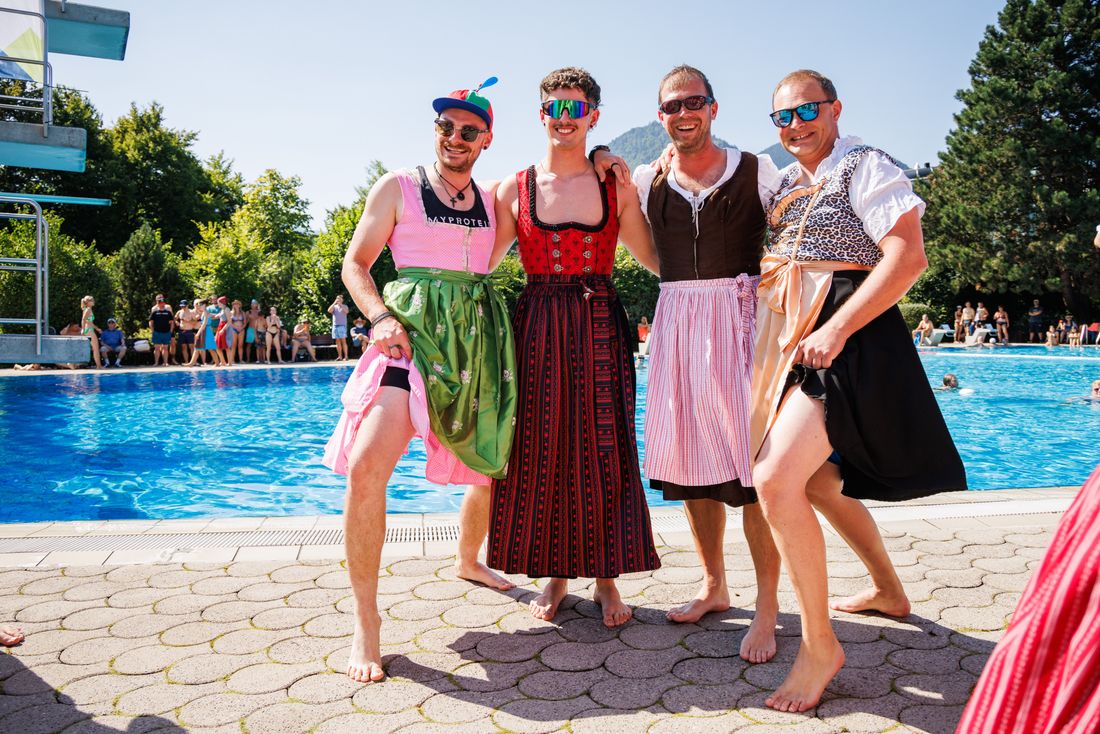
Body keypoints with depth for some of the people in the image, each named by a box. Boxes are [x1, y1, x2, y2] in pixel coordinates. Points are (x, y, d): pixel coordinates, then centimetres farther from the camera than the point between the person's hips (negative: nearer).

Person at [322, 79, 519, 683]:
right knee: (366, 467, -24)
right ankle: (365, 620, -11)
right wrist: (381, 317, -17)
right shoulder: (397, 187, 5)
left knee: (492, 465, 15)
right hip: (413, 334, -5)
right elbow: (356, 264, 3)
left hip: (480, 338, 5)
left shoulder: (491, 200, 15)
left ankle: (468, 561, 45)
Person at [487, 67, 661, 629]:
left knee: (604, 450, 1)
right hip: (536, 328, 0)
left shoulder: (618, 188, 7)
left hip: (600, 328, 0)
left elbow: (657, 259, 9)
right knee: (540, 450, 3)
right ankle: (553, 574, 19)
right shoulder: (514, 190, 6)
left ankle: (606, 578, 14)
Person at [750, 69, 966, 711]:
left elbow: (909, 257, -18)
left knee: (776, 479, -21)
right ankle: (888, 590, 42)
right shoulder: (789, 184, 17)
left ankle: (820, 646, -7)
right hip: (797, 341, 9)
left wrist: (835, 330, -24)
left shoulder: (865, 167, -6)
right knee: (817, 480, 20)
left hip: (847, 341, -9)